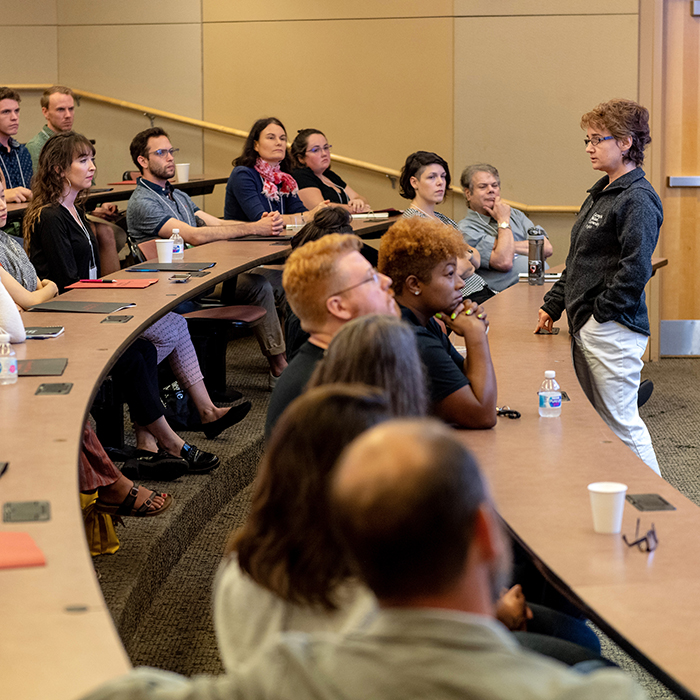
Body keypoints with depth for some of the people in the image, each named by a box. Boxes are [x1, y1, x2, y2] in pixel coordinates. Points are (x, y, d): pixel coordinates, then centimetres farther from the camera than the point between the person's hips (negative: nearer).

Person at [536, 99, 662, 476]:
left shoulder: (638, 200, -14)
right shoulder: (600, 193, 16)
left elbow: (635, 269, -21)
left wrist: (601, 311, -16)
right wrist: (553, 303, 18)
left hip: (613, 328, -10)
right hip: (585, 326, 10)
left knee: (621, 421, -7)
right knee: (596, 418, 14)